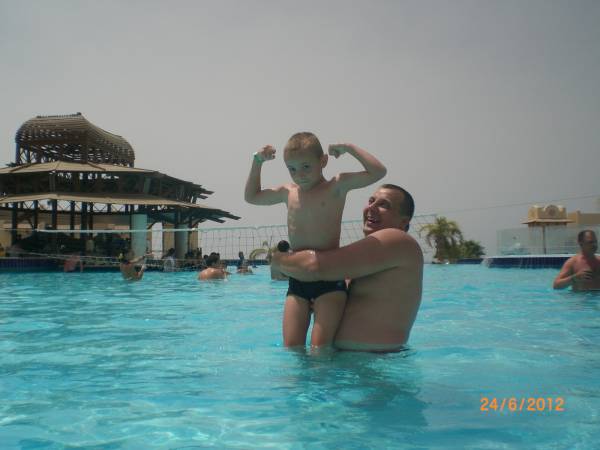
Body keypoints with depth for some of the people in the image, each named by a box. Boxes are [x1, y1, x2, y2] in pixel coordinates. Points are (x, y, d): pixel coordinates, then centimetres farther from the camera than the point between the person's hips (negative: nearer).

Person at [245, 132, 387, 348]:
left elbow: (378, 172, -9)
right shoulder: (288, 192, 14)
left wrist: (349, 148, -5)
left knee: (319, 347, -13)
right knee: (291, 348, -2)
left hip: (330, 280, -4)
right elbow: (251, 196, 28)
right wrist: (257, 163, 19)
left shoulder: (337, 186, 0)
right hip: (297, 282, 5)